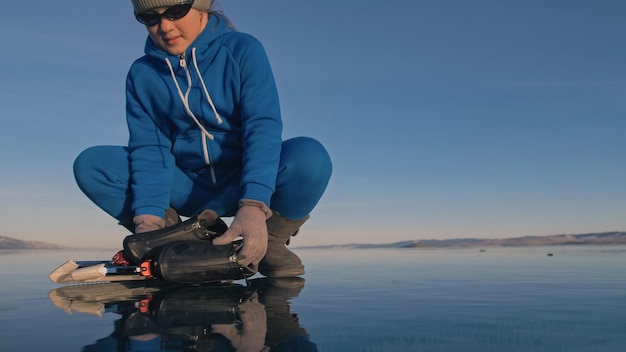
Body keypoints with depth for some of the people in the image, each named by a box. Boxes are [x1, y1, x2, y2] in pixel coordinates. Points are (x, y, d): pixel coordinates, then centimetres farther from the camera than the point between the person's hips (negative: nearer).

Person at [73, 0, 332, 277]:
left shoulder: (243, 50, -9)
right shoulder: (141, 74, 0)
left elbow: (263, 129, -20)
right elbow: (149, 149, -7)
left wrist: (253, 207, -35)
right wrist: (148, 219, -24)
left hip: (243, 183, -2)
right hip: (187, 189, 3)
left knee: (309, 158, -33)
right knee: (89, 165, -15)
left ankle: (271, 242, -6)